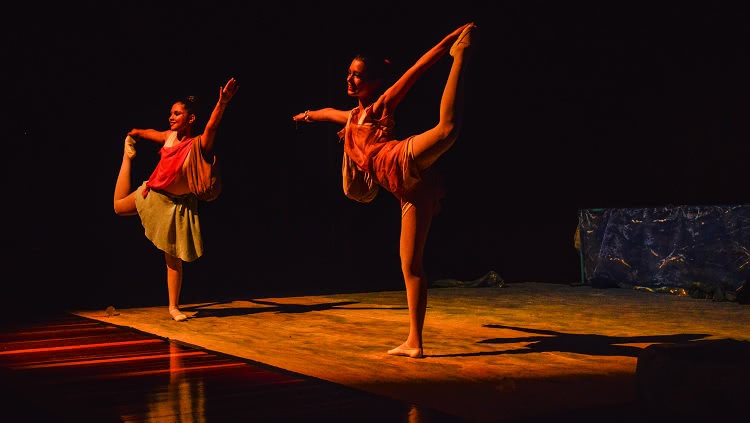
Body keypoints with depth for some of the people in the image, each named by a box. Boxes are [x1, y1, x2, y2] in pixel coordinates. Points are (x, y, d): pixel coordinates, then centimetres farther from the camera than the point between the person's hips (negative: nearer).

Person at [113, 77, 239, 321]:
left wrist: (222, 102, -61)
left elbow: (212, 126, -44)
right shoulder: (169, 137, -5)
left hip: (177, 205, -5)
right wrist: (134, 134, 38)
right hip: (153, 195, 5)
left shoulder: (198, 144, -23)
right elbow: (149, 133, 19)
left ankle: (174, 307, 15)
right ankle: (128, 155, 50)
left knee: (174, 259, 0)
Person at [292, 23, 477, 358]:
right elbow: (329, 112, 56)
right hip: (408, 189, 6)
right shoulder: (353, 117, 34)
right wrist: (308, 115, 75)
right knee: (410, 263, 3)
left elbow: (416, 70, 2)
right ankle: (414, 343, 5)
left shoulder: (384, 103, 13)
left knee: (447, 129, -39)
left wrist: (448, 42, -8)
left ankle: (461, 54, -27)